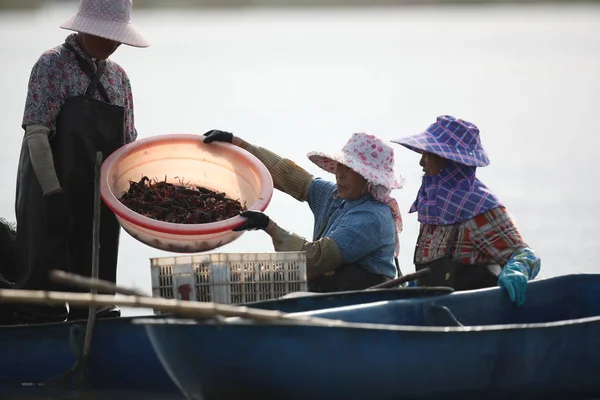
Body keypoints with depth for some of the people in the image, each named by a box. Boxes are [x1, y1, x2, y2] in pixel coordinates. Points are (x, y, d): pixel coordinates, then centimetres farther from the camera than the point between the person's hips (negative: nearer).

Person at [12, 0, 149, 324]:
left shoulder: (118, 76, 14)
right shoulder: (53, 65, -5)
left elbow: (128, 141, 17)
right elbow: (36, 134, -12)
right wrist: (53, 193, -18)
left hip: (100, 198, 6)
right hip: (55, 194, -6)